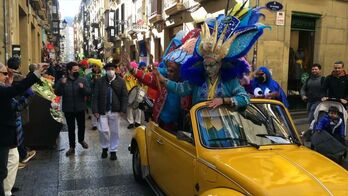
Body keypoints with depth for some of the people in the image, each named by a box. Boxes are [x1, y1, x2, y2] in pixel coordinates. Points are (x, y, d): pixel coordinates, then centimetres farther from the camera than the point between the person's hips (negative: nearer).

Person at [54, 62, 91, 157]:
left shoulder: (82, 80, -4)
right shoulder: (62, 80, -3)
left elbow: (89, 92, -7)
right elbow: (57, 93, -10)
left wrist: (83, 88, -26)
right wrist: (62, 84, -25)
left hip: (80, 108, 1)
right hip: (68, 109, 0)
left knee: (81, 126, 16)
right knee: (71, 128, 9)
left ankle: (81, 140, 44)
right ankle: (72, 147, 21)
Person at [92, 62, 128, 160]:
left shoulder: (121, 81, 0)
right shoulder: (100, 81, 0)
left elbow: (124, 96, -1)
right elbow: (95, 97, -1)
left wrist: (123, 110, -7)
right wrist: (95, 110, -7)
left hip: (115, 111, 0)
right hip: (102, 111, 0)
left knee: (114, 132, 9)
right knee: (103, 130, 0)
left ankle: (113, 151, 24)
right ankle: (104, 147, 26)